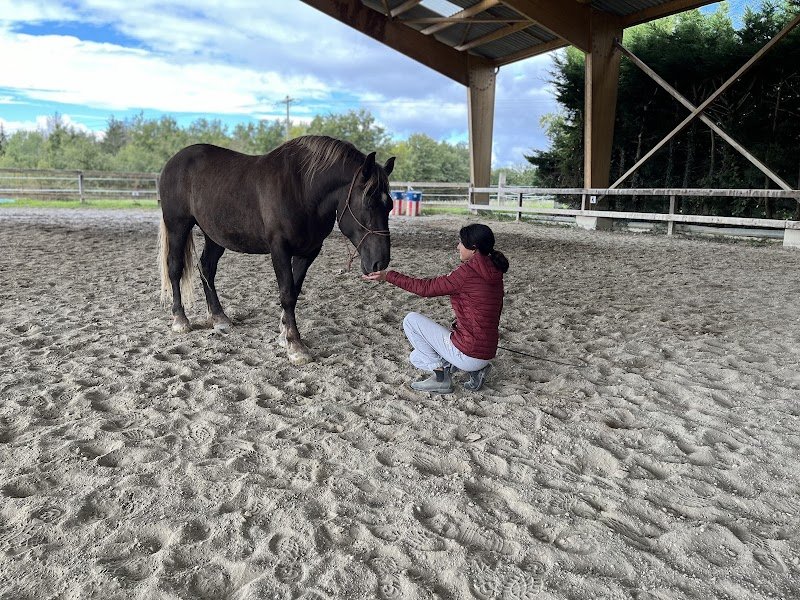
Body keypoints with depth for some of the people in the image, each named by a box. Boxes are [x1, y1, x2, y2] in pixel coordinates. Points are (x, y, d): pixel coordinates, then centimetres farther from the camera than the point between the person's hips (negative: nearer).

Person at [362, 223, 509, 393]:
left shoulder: (468, 272, -19)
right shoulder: (495, 274, 5)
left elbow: (425, 288, -15)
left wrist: (387, 276, -9)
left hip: (467, 354, -8)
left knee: (411, 320, 3)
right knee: (416, 357, 23)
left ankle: (441, 373, 0)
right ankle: (475, 370, 10)